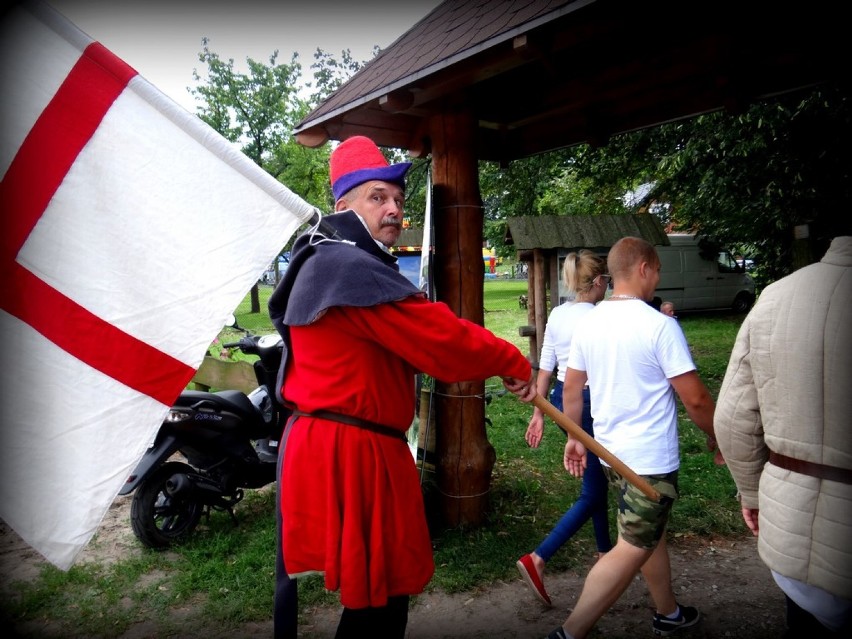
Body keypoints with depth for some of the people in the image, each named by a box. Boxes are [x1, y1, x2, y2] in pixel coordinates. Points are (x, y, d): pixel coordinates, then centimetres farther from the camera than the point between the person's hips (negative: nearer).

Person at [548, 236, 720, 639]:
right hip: (651, 460, -7)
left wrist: (574, 437, 18)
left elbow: (571, 387, 7)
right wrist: (716, 437, 2)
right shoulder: (660, 325, -18)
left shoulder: (589, 322, 1)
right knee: (632, 549, 2)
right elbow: (695, 398, -15)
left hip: (610, 452, 8)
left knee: (650, 533, 24)